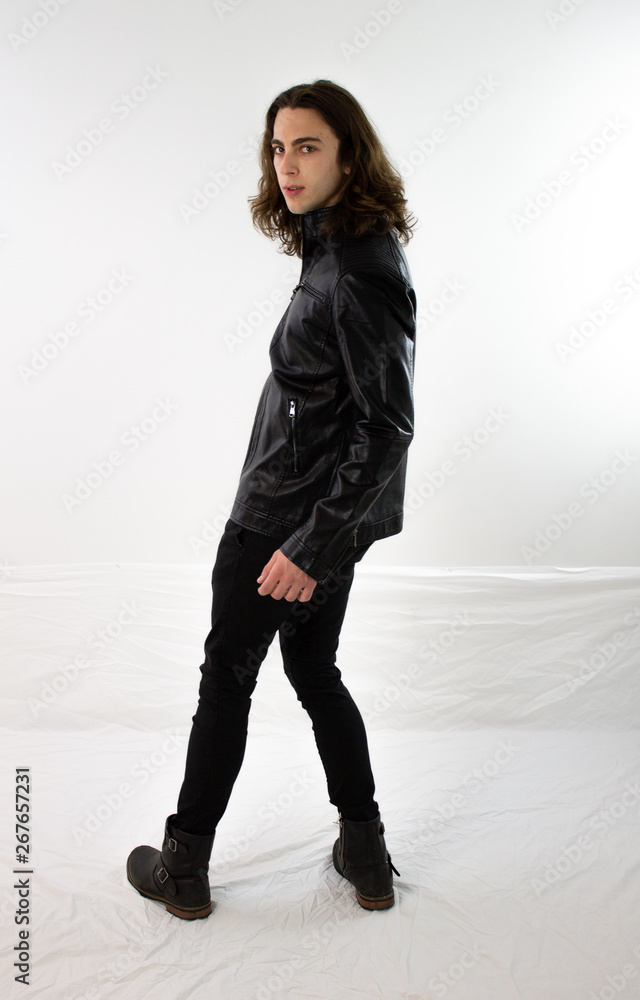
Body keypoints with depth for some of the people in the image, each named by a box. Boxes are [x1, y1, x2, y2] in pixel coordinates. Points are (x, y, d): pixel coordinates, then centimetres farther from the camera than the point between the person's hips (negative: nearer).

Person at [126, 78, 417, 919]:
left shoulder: (356, 273, -21)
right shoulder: (342, 247, 9)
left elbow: (386, 426, -26)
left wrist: (310, 544, -24)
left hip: (291, 517, -10)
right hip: (328, 512, 10)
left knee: (228, 677, 7)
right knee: (314, 668, 20)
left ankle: (183, 869, 27)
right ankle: (366, 856, 32)